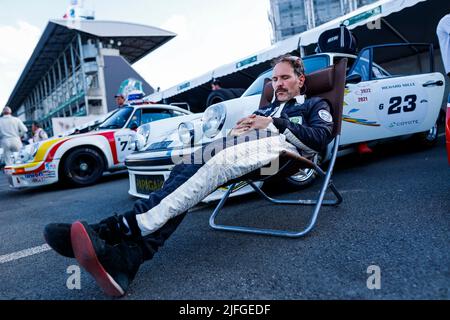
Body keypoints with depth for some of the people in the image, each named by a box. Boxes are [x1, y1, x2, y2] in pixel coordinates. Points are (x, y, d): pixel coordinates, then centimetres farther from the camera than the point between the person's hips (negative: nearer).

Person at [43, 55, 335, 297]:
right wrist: (237, 130, 6)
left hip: (282, 144, -5)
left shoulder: (316, 105, 25)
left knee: (220, 161, -37)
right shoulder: (266, 108, 41)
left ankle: (127, 227, -44)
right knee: (192, 164, -26)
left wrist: (273, 123, -1)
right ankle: (129, 254, -41)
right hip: (247, 143, 5)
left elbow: (322, 135, 4)